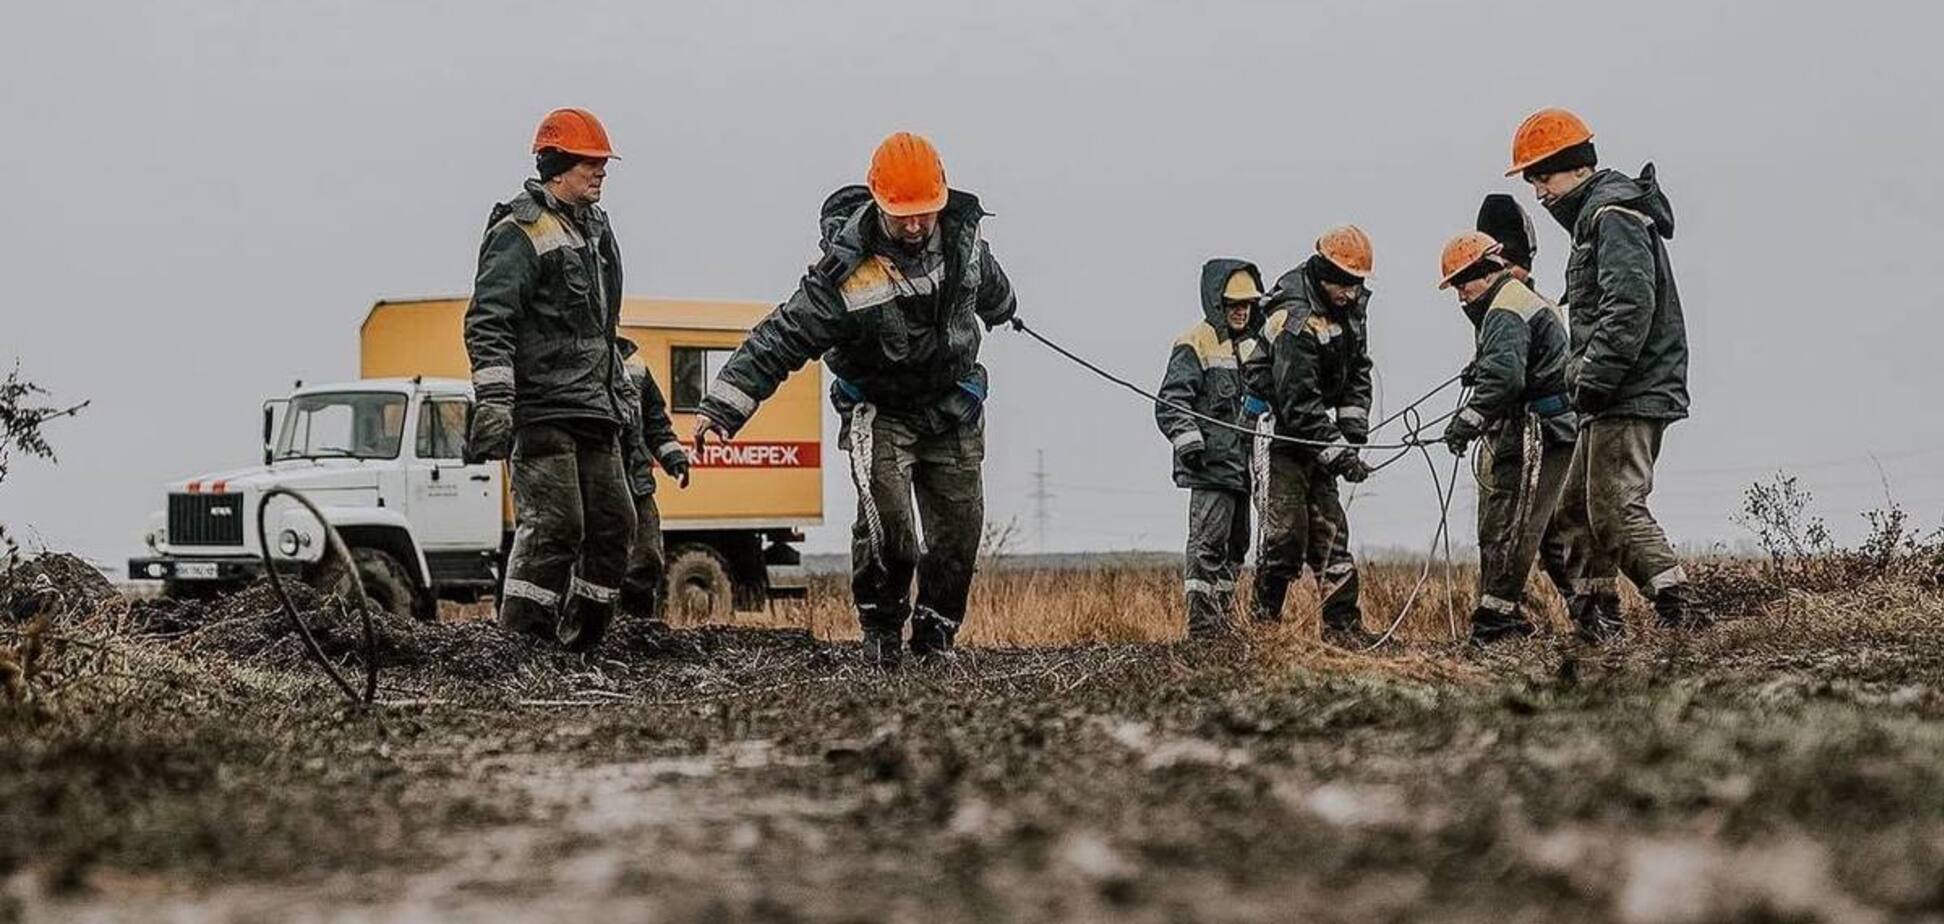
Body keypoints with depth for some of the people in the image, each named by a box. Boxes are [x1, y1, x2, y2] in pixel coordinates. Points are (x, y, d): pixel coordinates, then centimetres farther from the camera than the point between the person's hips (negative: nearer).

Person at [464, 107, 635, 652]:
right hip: (542, 409, -9)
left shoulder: (595, 229, 20)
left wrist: (618, 395, 27)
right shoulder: (520, 232, -9)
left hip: (593, 411, 9)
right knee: (553, 527, -14)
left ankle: (579, 643, 15)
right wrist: (493, 401, -25)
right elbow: (488, 323, -17)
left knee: (613, 524, 8)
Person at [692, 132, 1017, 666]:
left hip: (954, 411, 4)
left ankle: (936, 632, 19)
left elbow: (990, 285, 17)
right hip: (881, 413, -4)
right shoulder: (848, 274, -26)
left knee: (960, 529, -1)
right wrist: (722, 408, -31)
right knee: (885, 518, -22)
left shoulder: (963, 232, -8)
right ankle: (882, 625, 0)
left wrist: (1000, 309, 39)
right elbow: (779, 341, -25)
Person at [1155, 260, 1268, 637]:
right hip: (1211, 463, -9)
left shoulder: (1252, 346, 20)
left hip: (1242, 463, 9)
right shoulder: (1195, 345, -6)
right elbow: (1171, 402, -13)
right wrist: (1188, 439, -23)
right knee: (1208, 542, -13)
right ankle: (1202, 621, -15)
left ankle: (1223, 619, 21)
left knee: (1235, 544, 13)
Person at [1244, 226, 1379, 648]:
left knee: (1330, 534, 5)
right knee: (1286, 534, -10)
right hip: (1282, 435, -9)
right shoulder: (1297, 321, -24)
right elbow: (1299, 403, -25)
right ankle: (1265, 624, -2)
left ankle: (1343, 625, 5)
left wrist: (1353, 430, -1)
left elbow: (1358, 372, 12)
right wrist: (1338, 453, -27)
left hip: (1314, 436, 9)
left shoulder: (1349, 306, 5)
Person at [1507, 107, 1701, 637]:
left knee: (1617, 508, -15)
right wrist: (1582, 375, 16)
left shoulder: (1615, 216, -12)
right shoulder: (1594, 217, 21)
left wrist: (1593, 380, -24)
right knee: (1579, 506, 15)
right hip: (1617, 399, 11)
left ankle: (1679, 611, -19)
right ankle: (1598, 618, 19)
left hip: (1631, 395, -11)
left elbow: (1630, 307, -23)